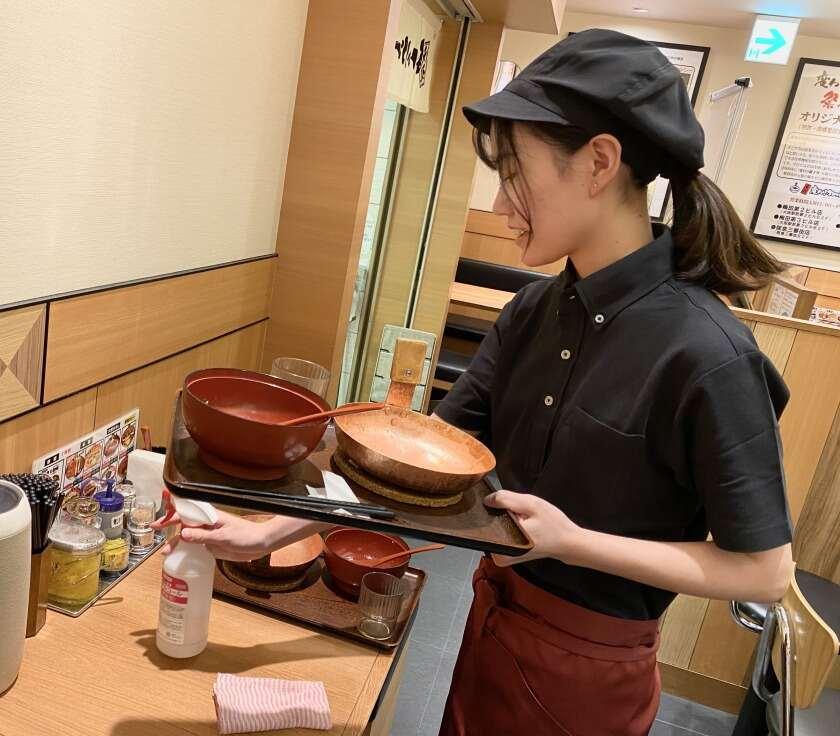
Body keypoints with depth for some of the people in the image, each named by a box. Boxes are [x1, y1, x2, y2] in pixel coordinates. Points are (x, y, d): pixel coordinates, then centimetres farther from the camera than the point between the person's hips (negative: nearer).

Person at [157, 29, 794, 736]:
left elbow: (765, 570, -18)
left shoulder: (705, 354, -26)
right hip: (494, 615, 6)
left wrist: (571, 541, -26)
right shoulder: (532, 311, -6)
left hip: (586, 669, -5)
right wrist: (272, 533, -8)